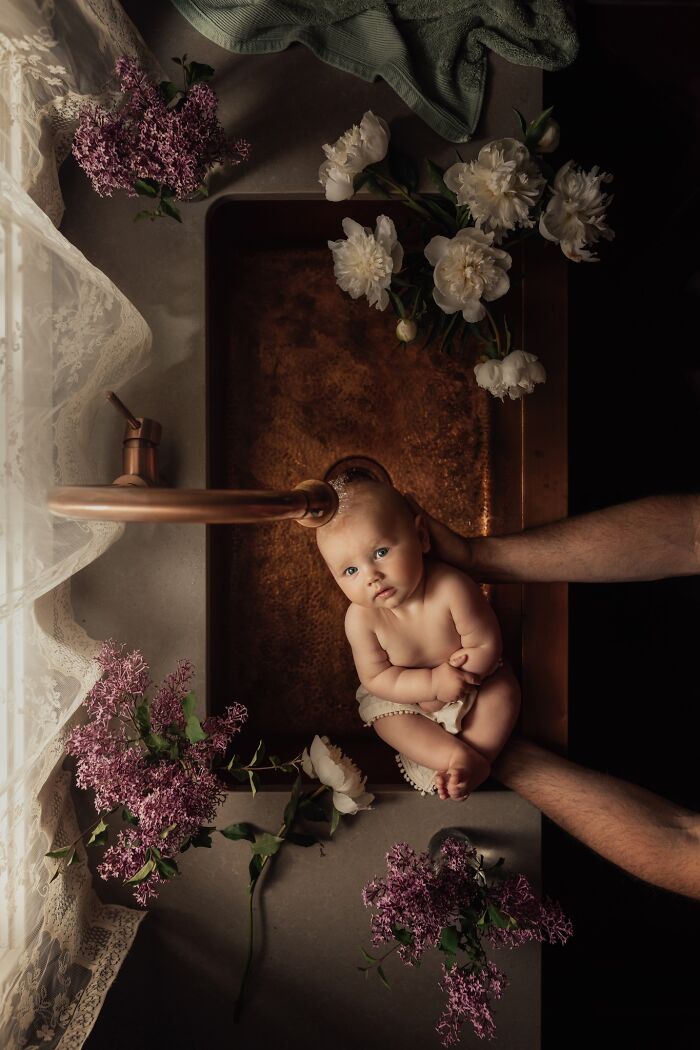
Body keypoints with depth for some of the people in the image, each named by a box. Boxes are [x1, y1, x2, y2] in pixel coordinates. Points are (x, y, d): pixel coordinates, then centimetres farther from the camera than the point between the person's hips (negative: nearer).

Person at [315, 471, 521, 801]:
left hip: (467, 677, 0)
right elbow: (376, 678, -22)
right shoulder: (361, 618, -31)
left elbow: (486, 644, -25)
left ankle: (476, 757, -13)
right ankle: (461, 757, -15)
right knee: (386, 717, -20)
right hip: (402, 693, 1)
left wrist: (448, 687, -25)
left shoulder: (451, 588, -36)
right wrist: (434, 683, -33)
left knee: (504, 688, -16)